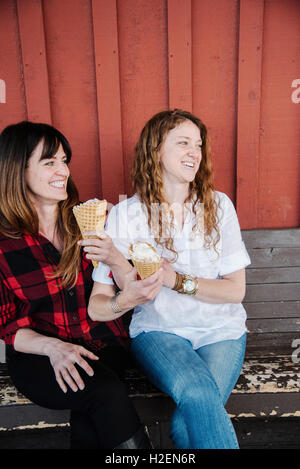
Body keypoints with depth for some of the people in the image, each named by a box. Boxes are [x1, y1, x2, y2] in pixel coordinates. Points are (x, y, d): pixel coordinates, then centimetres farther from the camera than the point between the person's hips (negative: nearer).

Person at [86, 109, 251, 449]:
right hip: (157, 331, 0)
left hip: (220, 331, 1)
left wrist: (176, 280, -16)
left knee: (185, 428, -20)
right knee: (198, 394, -29)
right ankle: (222, 437, -3)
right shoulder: (124, 215, -5)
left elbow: (236, 290, -2)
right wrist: (123, 301, -29)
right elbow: (96, 305, -6)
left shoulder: (218, 206, 0)